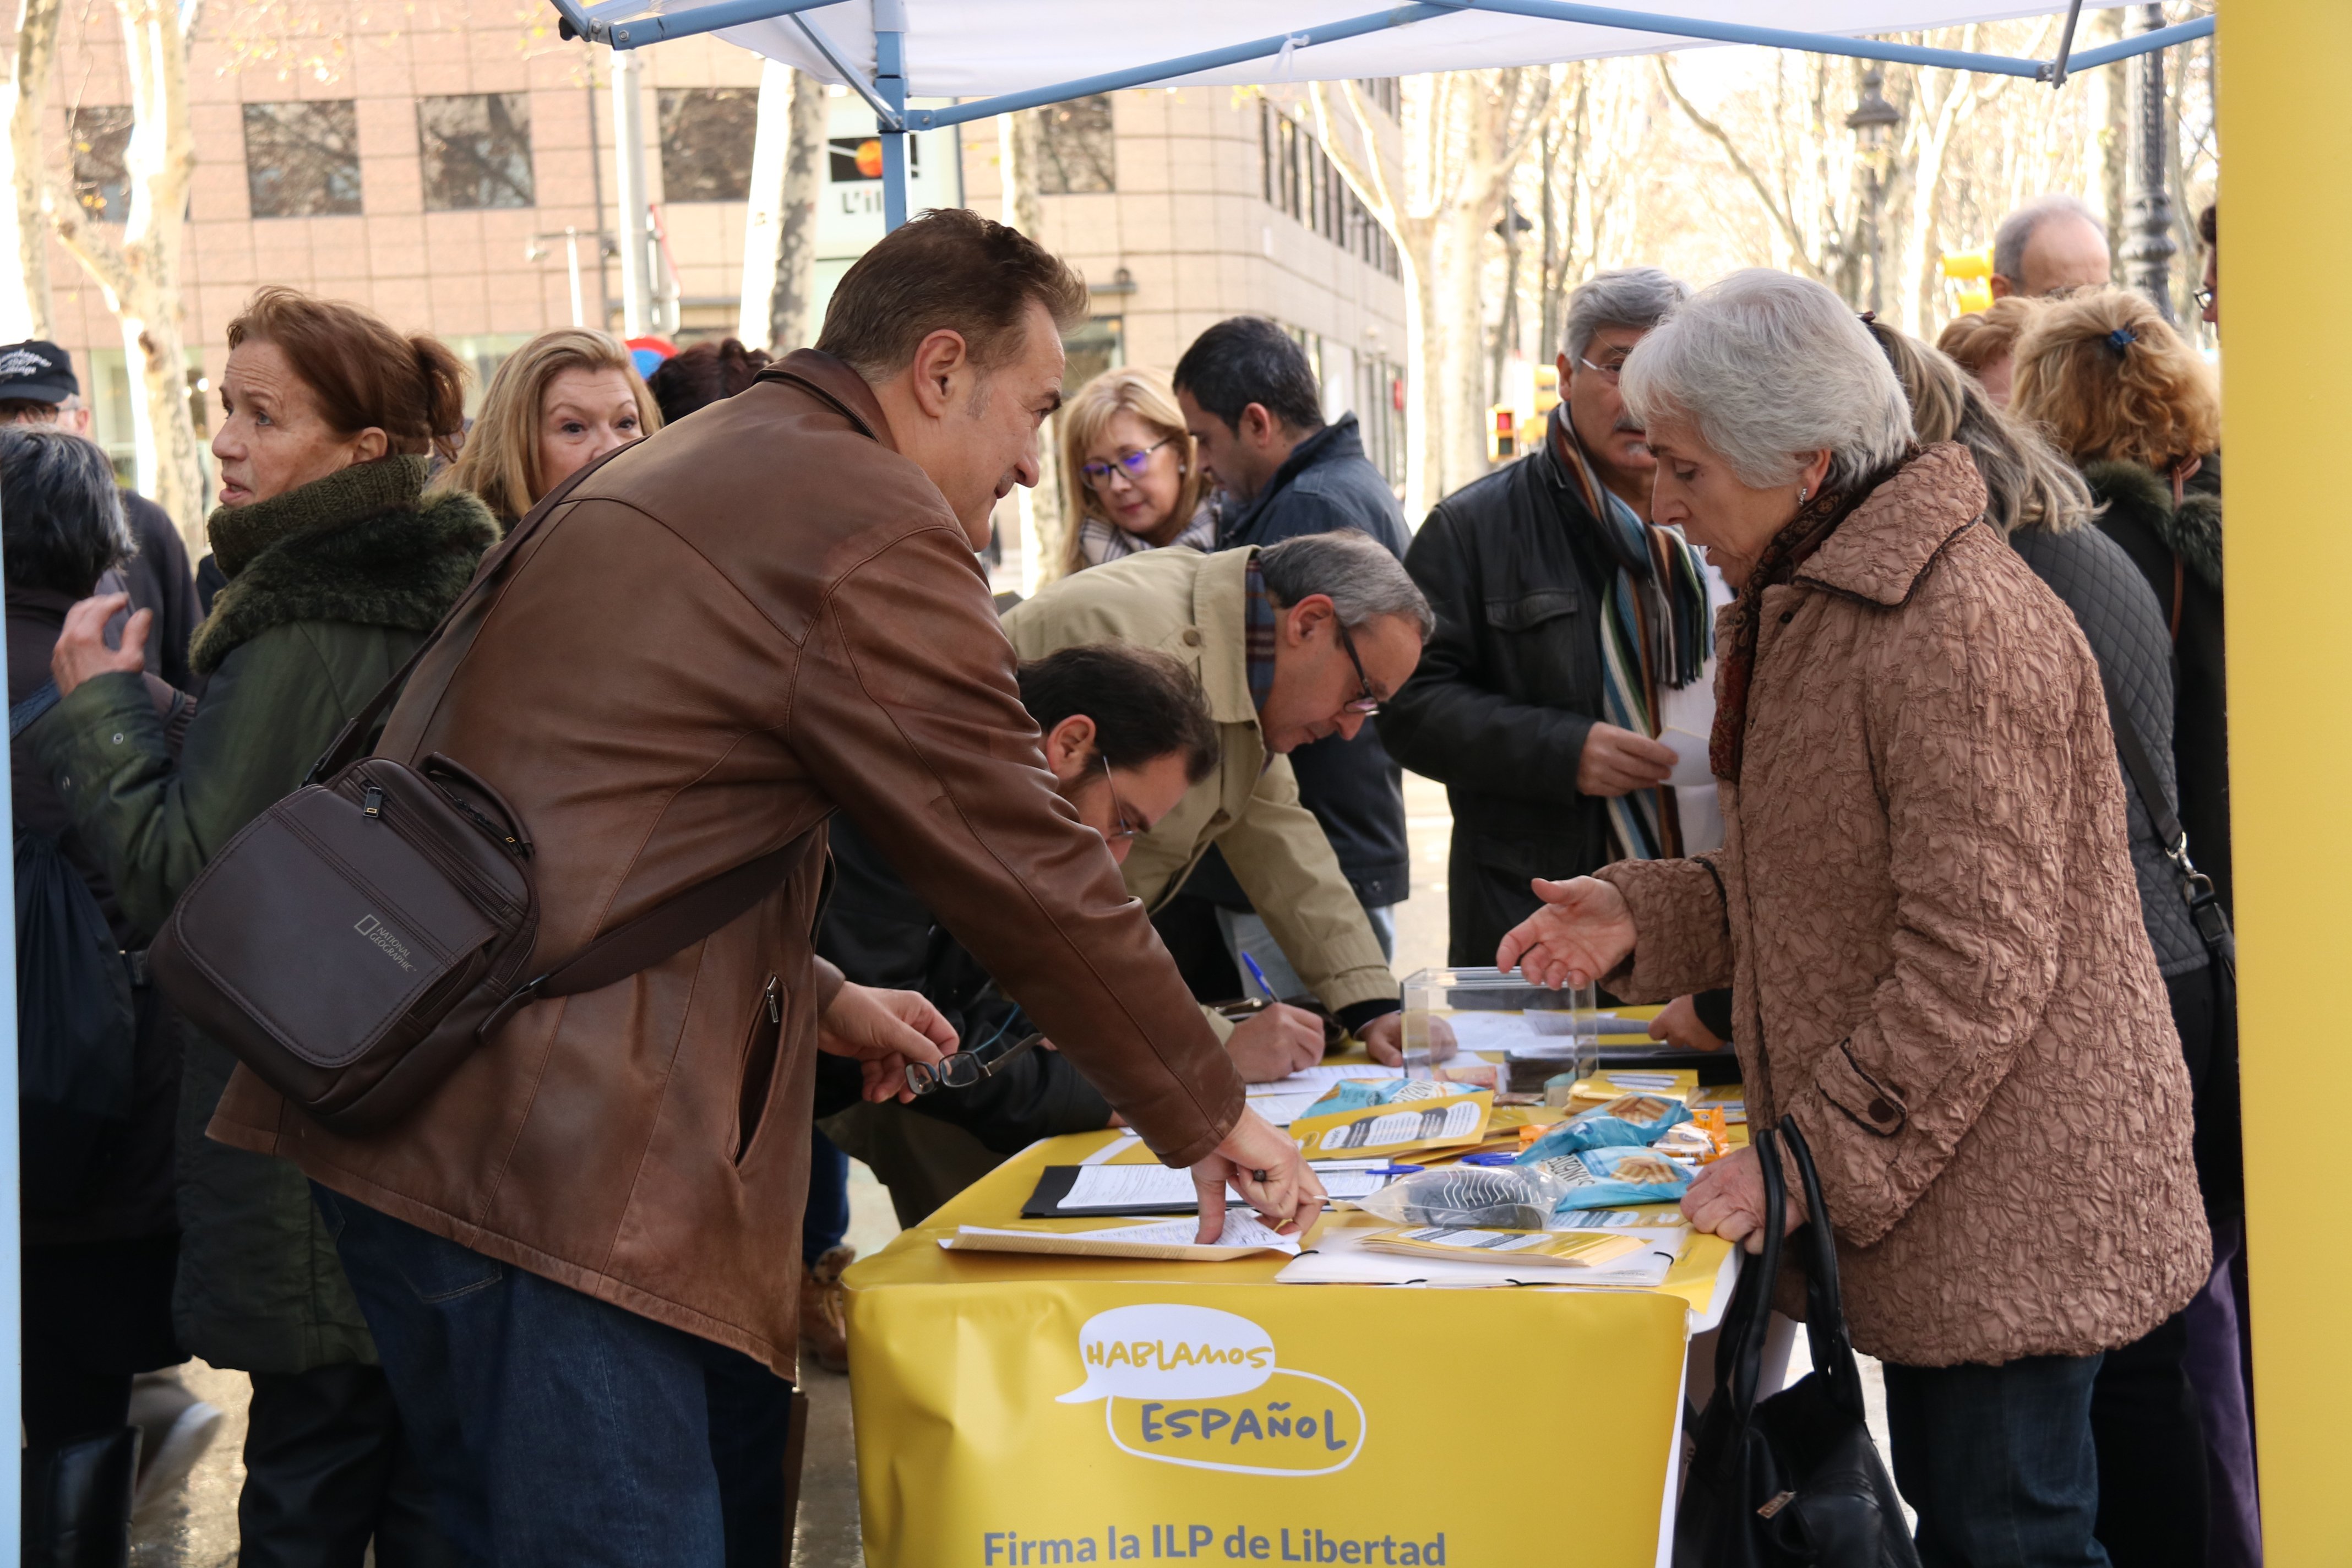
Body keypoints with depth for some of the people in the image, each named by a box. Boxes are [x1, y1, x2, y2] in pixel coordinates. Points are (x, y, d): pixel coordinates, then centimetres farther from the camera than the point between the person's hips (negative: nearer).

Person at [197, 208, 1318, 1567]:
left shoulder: (672, 476, 21)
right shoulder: (871, 530, -10)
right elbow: (1031, 872, -8)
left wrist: (814, 997, 29)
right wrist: (1211, 1119, 4)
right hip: (548, 1162, -10)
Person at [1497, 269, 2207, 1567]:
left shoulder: (1959, 628, -21)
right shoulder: (1805, 610, 13)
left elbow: (1979, 968, -24)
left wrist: (1818, 1160, -21)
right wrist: (1643, 920, 5)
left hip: (2008, 1203, -10)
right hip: (1928, 1201, 10)